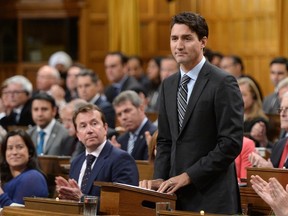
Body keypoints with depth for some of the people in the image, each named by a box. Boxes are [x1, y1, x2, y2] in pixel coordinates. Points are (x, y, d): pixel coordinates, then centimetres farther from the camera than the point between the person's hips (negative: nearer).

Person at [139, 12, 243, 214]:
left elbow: (231, 143, -14)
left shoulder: (223, 83, -9)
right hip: (177, 196, 6)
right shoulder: (168, 85, 14)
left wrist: (188, 176, -15)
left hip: (210, 197, -6)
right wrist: (160, 178, 1)